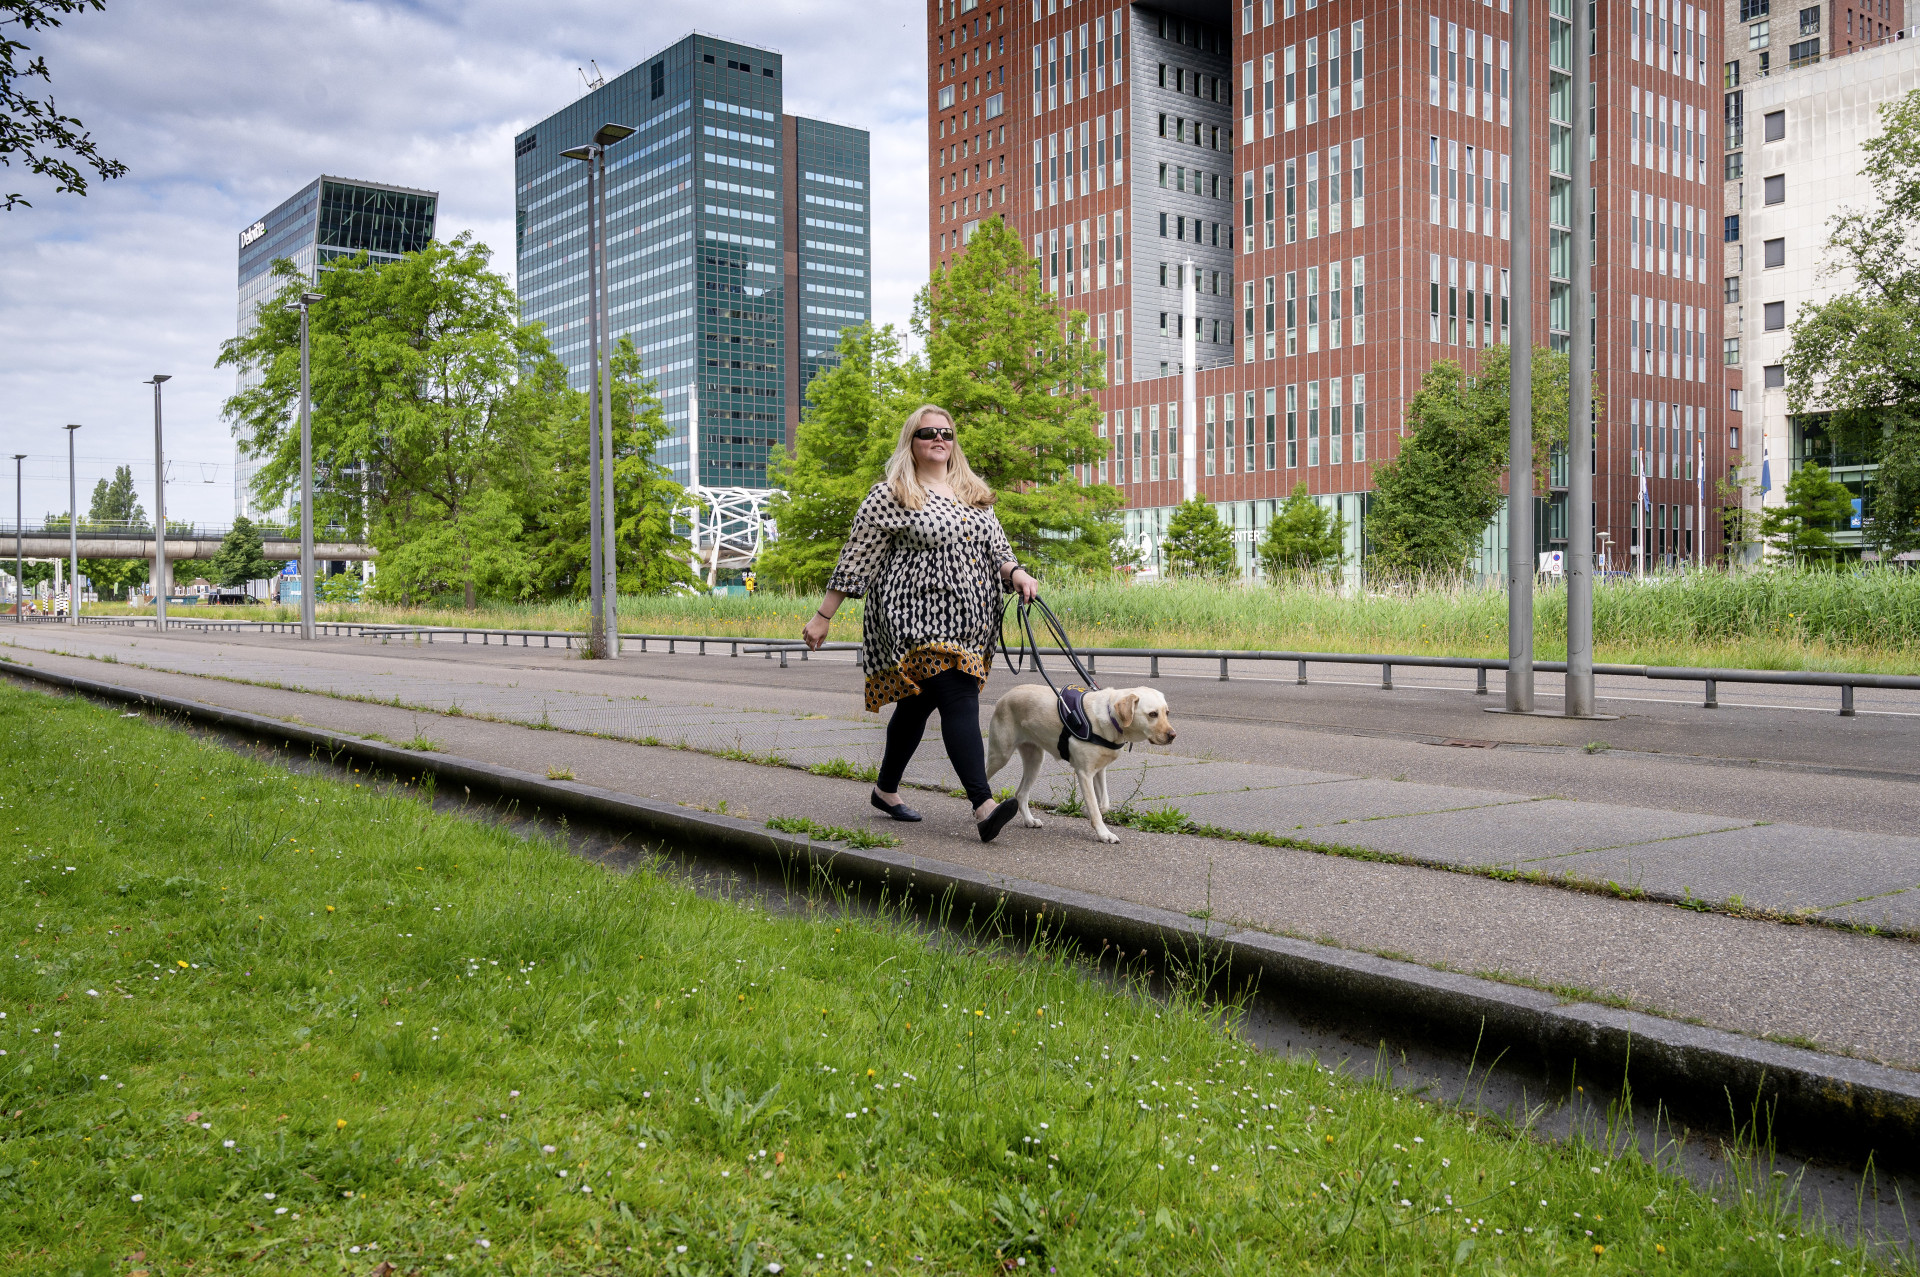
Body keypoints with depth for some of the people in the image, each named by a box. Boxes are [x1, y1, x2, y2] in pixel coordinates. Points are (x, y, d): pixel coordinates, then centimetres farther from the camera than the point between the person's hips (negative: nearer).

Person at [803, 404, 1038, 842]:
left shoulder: (974, 494, 18)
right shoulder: (889, 495, -2)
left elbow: (996, 549, 19)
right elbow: (855, 560, -2)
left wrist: (1016, 574, -3)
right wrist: (823, 616, -3)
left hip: (967, 626, 7)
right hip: (918, 620, -7)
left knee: (917, 704, 15)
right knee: (960, 702, -18)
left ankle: (886, 790, 30)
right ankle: (984, 806, -25)